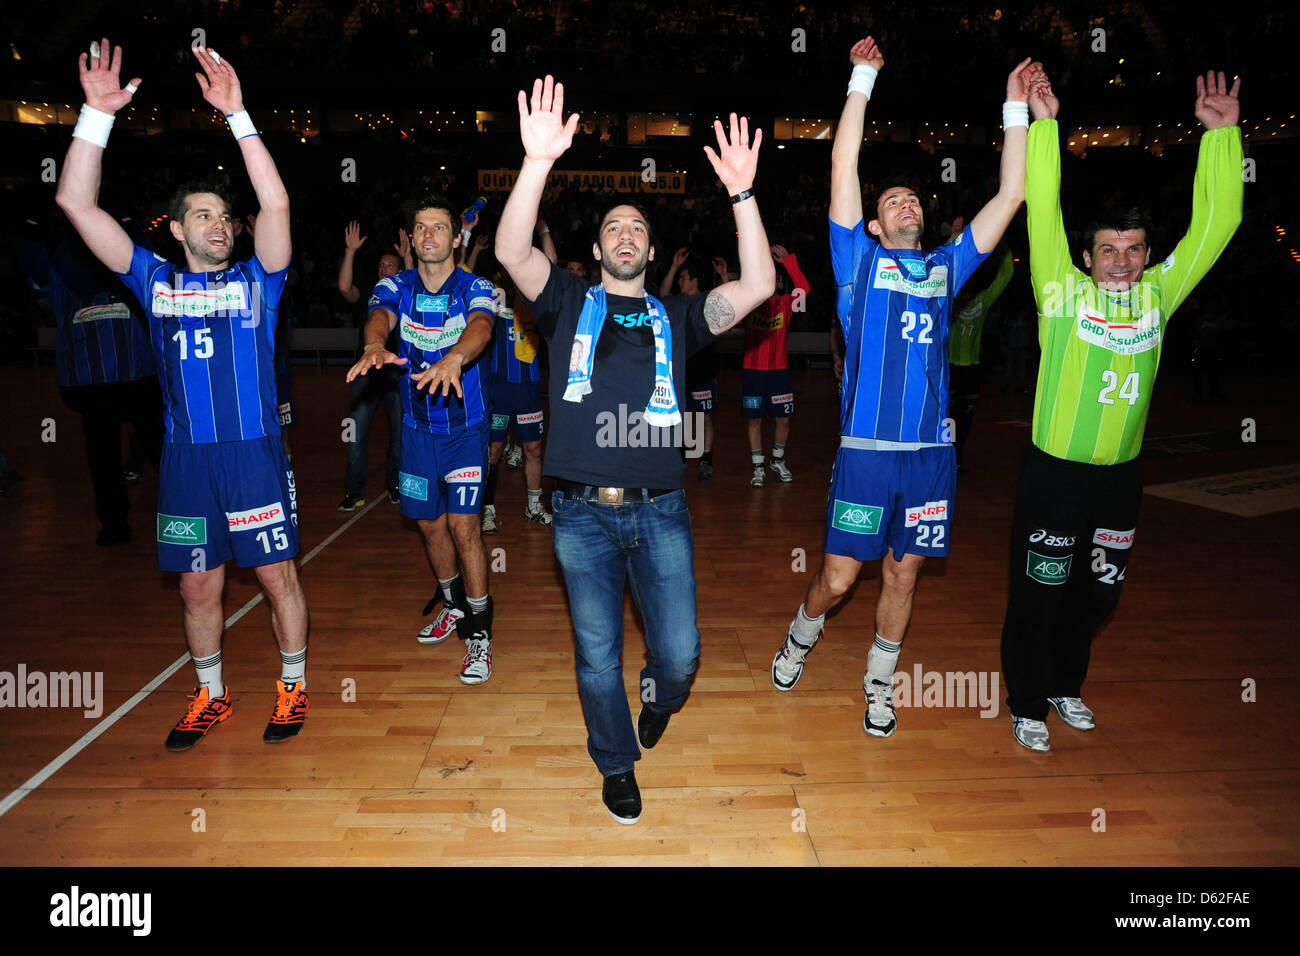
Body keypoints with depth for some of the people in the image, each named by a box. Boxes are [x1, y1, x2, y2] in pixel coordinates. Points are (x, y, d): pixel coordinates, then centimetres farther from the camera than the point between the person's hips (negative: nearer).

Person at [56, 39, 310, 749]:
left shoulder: (254, 281, 3)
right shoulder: (156, 283, 8)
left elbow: (276, 204, -13)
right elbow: (76, 203, 2)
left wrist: (236, 114, -19)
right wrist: (97, 113, -6)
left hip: (255, 455, -2)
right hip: (185, 459, 3)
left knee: (278, 577, 5)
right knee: (198, 588, 11)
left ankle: (293, 687, 23)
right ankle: (210, 696, 30)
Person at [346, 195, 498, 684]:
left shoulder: (475, 288, -9)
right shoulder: (396, 286, -1)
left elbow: (481, 326, -31)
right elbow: (381, 315, -22)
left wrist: (454, 357, -54)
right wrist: (375, 346, -47)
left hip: (466, 425, -4)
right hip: (417, 426, 4)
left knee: (463, 524, -11)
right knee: (430, 523, 13)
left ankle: (478, 633, 1)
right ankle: (454, 604, 37)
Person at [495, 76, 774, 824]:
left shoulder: (675, 317, 12)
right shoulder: (569, 301, 10)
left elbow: (757, 287, -1)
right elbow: (512, 252, -8)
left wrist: (743, 193, -10)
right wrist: (539, 161, -20)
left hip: (660, 510, 1)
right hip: (583, 514, 0)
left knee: (680, 652, 2)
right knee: (598, 655, 8)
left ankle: (660, 698, 39)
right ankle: (618, 766, 32)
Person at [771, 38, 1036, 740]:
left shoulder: (946, 267, 15)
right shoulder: (860, 260, 7)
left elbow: (1010, 196, 13)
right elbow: (844, 167, -1)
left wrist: (1016, 108, 12)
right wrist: (862, 77, 0)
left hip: (931, 449, 3)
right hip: (866, 446, -3)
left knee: (903, 575, 11)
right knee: (838, 578, 1)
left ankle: (879, 683, 30)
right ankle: (800, 637, 32)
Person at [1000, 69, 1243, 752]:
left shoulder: (1158, 295, 4)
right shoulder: (1066, 293, -7)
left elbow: (1214, 223, 4)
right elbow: (1042, 213, -13)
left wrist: (1222, 134, -1)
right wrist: (1043, 124, -18)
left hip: (1121, 474, 5)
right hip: (1055, 472, -5)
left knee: (1098, 592, 17)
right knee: (1039, 592, 4)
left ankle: (1065, 685, 39)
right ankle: (1027, 704, 22)